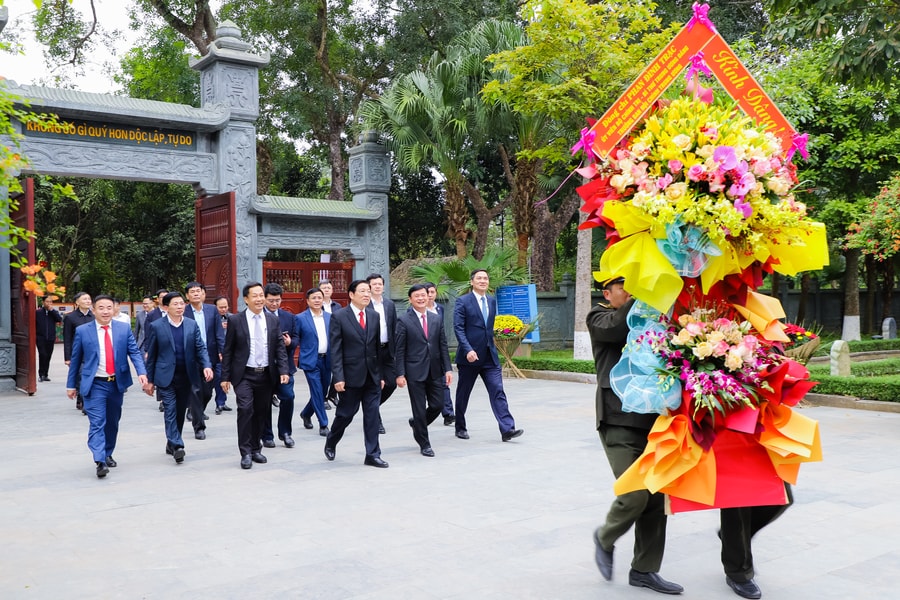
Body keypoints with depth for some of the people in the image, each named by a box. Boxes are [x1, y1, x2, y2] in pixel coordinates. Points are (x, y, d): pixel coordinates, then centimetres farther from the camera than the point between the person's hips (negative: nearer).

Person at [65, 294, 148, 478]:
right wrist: (71, 385, 7)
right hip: (94, 385, -3)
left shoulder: (124, 329, 3)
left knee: (112, 422, 14)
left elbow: (134, 352, -2)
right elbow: (75, 359, 5)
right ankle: (100, 461, -18)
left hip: (117, 383, 3)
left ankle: (108, 455, 31)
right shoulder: (82, 331, -1)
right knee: (97, 423, -12)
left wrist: (142, 372, -18)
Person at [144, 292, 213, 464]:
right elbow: (151, 354, 2)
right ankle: (177, 446, -14)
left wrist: (206, 366, -16)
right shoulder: (156, 326, -1)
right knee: (170, 411, -11)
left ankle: (171, 444, 26)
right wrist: (149, 379, 3)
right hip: (166, 377, -3)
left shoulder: (192, 324, 6)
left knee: (180, 412, 11)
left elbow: (200, 348, 3)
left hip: (186, 377, 3)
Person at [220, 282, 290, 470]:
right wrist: (225, 376, -3)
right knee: (245, 409, -15)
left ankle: (255, 449, 24)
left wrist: (283, 371, -6)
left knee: (260, 413, 10)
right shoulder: (235, 320, -2)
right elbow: (227, 351, 0)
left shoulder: (273, 320, 6)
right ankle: (245, 453, -5)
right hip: (244, 375, -3)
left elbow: (280, 348, 6)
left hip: (266, 375, 3)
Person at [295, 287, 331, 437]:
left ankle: (306, 414, 37)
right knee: (317, 393, -6)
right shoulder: (300, 318, -2)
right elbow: (296, 339, 1)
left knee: (322, 392, 13)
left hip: (326, 360, 5)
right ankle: (323, 425, 2)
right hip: (310, 360, -5)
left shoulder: (330, 317, 9)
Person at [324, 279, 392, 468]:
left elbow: (378, 346, 10)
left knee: (372, 415, 4)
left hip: (372, 375, 4)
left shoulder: (374, 316, 7)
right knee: (345, 414, 8)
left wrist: (381, 374, 9)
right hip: (351, 375, -4)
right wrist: (338, 377, -14)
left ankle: (373, 454, 11)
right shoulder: (339, 317, -6)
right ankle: (330, 443, 34)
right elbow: (335, 350, -9)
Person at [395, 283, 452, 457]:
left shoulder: (436, 319, 8)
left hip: (435, 371, 4)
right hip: (415, 372, -4)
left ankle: (417, 424, 35)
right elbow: (399, 350, -6)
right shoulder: (404, 321, -5)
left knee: (438, 405, 6)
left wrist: (448, 369, 2)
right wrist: (400, 374, -11)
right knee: (420, 409, 2)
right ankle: (424, 444, 17)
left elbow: (443, 345, 9)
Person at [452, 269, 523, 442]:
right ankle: (460, 428, 25)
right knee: (463, 393, 9)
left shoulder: (492, 301, 12)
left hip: (490, 356, 4)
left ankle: (507, 429, -10)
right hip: (470, 356, -4)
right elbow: (458, 328, -12)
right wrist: (468, 350, -22)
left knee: (498, 391, -6)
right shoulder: (463, 302, -6)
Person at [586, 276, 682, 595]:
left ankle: (644, 569, 21)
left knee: (656, 496, 6)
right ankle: (605, 538, 20)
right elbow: (617, 326, -19)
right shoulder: (599, 317, 4)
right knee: (635, 495, -11)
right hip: (619, 421, -5)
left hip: (651, 419, 5)